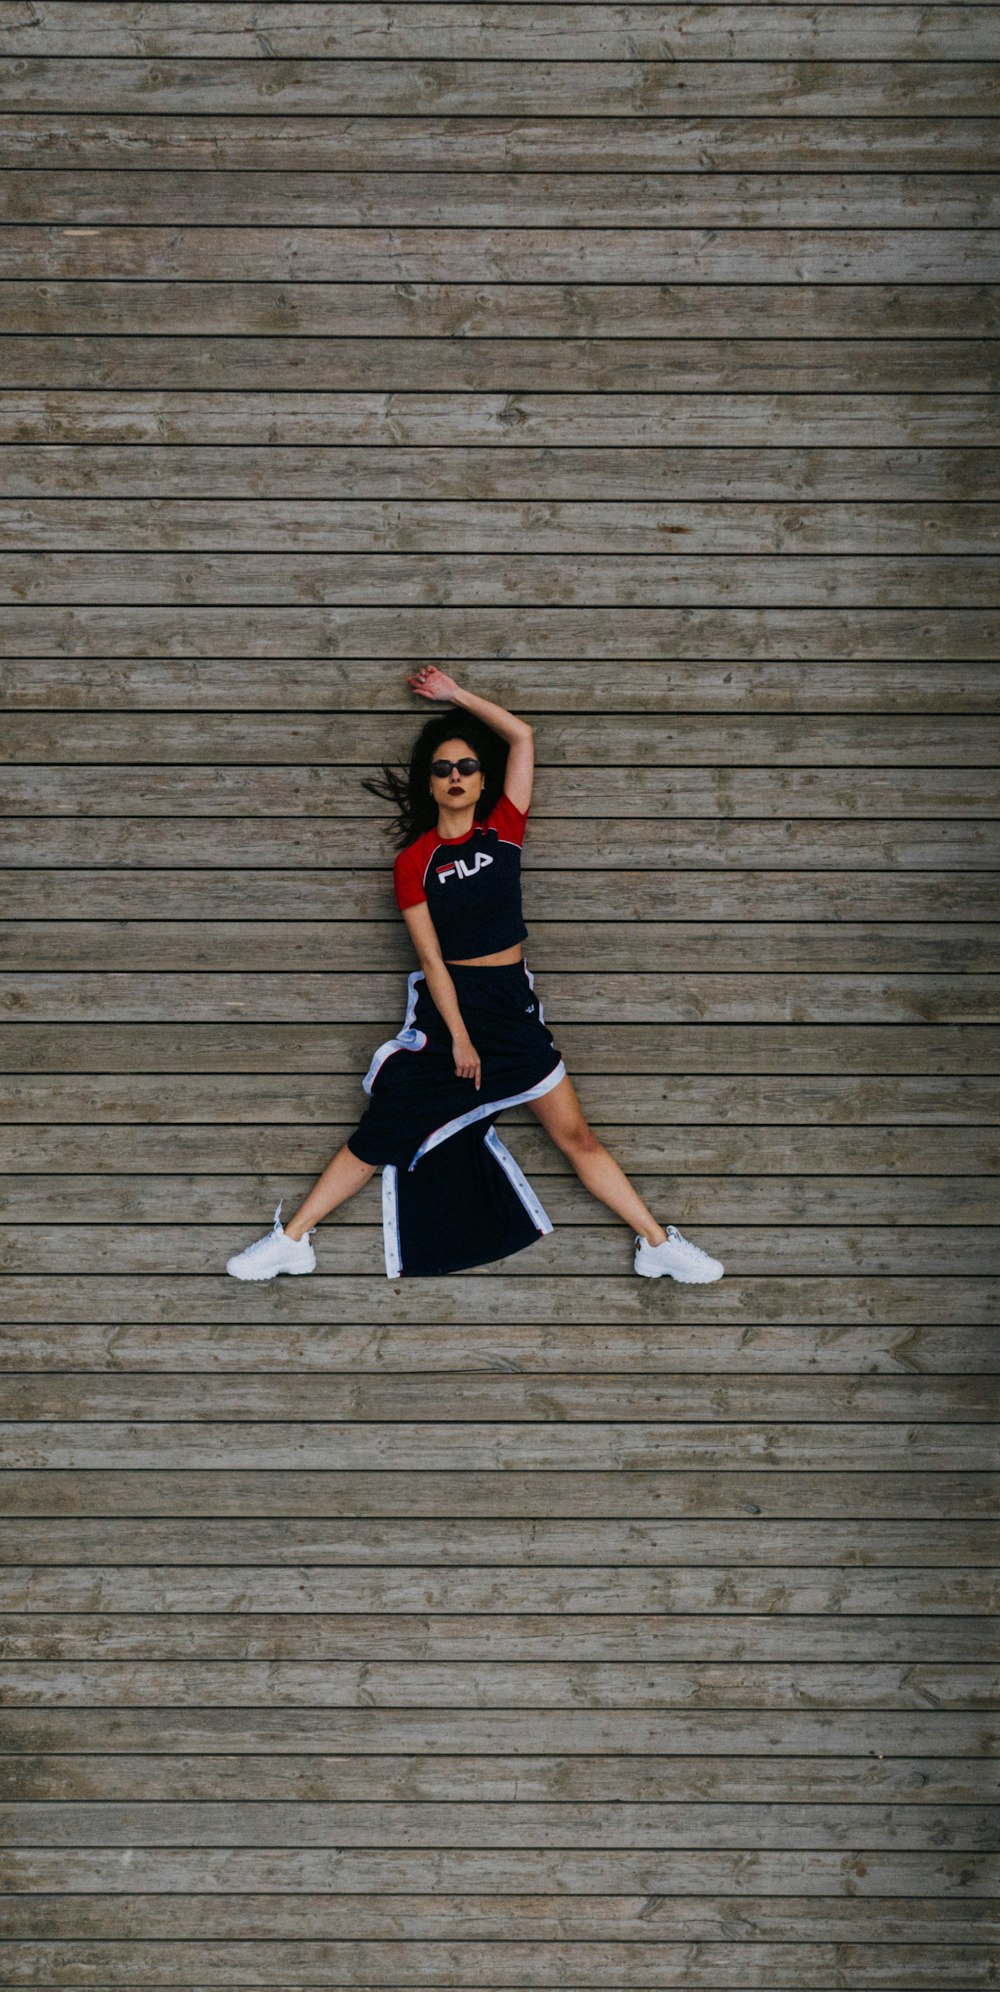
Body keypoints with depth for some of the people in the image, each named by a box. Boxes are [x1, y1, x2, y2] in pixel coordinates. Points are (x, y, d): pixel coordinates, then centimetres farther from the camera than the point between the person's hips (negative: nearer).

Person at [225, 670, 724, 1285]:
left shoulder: (503, 831, 3)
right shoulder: (415, 861, -3)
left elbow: (522, 736, 0)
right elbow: (431, 958, -7)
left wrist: (457, 694, 4)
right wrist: (460, 1039, -12)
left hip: (513, 1005, 2)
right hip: (447, 1004, -2)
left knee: (575, 1133, 2)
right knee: (381, 1134, 0)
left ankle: (658, 1243, 7)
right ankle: (291, 1240, 9)